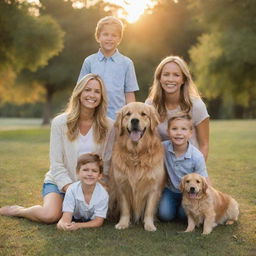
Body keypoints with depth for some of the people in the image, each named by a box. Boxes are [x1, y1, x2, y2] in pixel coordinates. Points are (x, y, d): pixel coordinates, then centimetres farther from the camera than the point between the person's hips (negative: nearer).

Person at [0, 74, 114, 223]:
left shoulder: (108, 126, -4)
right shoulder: (60, 123, -9)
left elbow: (107, 163, 1)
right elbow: (56, 164, -8)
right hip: (59, 181, -2)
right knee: (50, 215, -28)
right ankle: (18, 211, 7)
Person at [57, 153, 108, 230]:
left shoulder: (103, 194, -30)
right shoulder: (72, 190, -27)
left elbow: (98, 221, -27)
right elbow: (67, 215, -27)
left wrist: (78, 225, -43)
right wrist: (63, 224, -53)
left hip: (92, 222, 2)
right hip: (75, 218, -1)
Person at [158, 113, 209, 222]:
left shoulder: (197, 156, -24)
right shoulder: (163, 147, -18)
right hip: (170, 190, 2)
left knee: (183, 214, -18)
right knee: (164, 215, -12)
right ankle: (175, 204, 20)